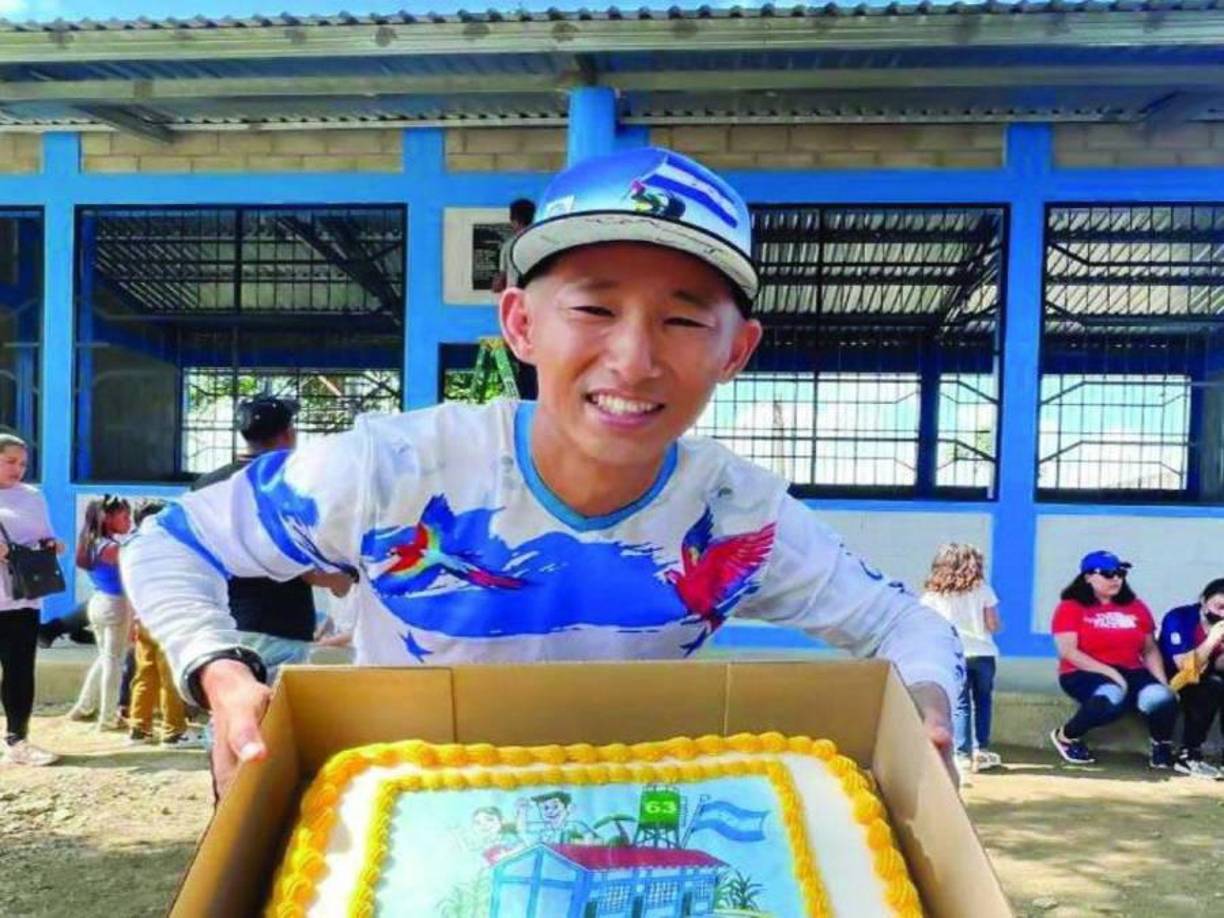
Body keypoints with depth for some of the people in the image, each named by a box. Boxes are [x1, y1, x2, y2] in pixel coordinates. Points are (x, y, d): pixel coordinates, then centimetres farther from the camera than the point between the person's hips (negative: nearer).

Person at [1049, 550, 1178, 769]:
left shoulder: (1136, 607, 11)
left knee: (1161, 698, -27)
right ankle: (1066, 736, -11)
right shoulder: (1070, 607, -3)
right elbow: (1067, 652, -11)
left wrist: (1162, 681, -2)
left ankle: (1162, 746, 7)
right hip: (1085, 674, -4)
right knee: (1111, 697, -38)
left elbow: (1150, 649, 14)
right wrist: (1109, 672, -18)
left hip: (1130, 672, 4)